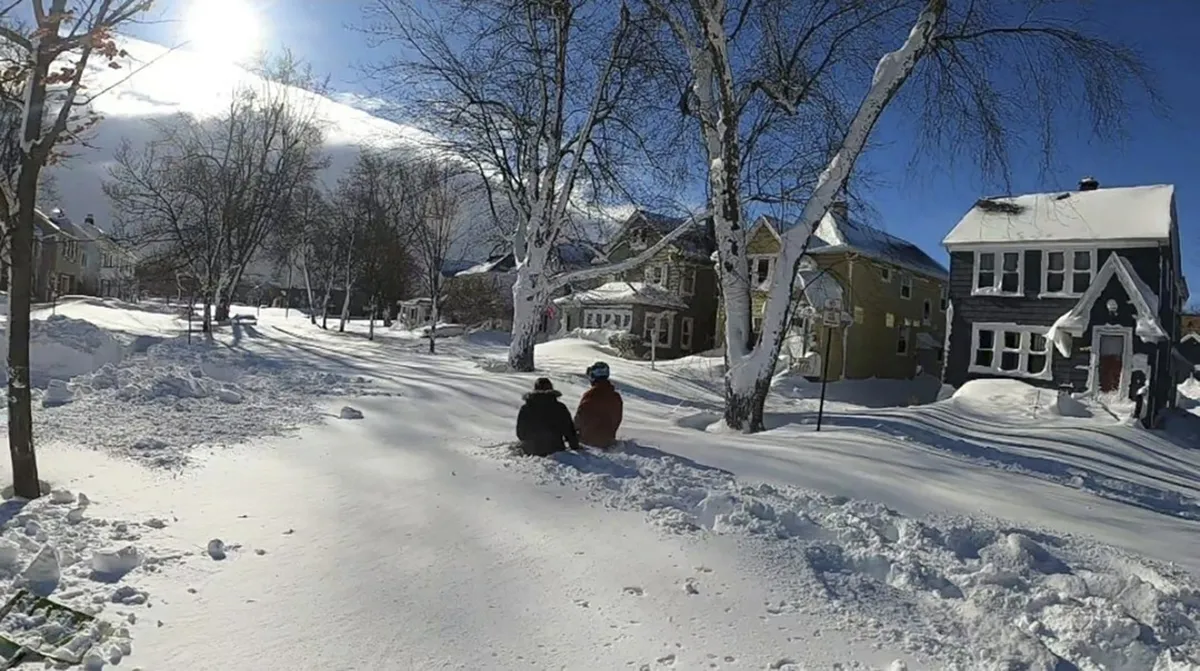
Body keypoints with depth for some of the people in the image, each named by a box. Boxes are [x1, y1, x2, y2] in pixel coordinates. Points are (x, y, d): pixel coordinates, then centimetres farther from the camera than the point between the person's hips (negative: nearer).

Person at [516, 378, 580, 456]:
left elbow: (520, 433, 9)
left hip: (531, 451, 1)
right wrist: (575, 447, 16)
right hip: (555, 451, -1)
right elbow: (569, 431, 4)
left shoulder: (525, 409, 0)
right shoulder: (560, 408, -2)